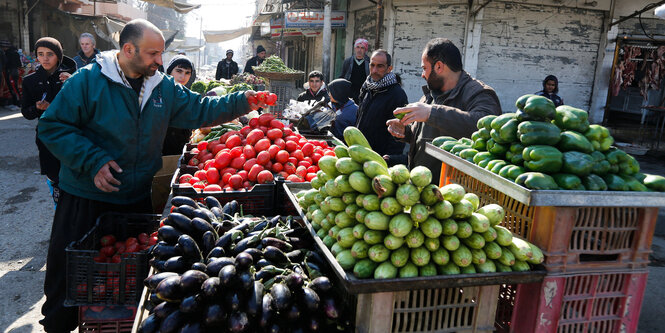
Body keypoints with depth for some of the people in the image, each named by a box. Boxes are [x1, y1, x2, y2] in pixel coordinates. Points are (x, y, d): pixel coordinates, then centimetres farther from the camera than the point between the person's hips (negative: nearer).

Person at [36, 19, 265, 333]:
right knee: (68, 271, 9)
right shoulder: (88, 80, -13)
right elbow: (52, 126, -12)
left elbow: (199, 109, 4)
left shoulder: (163, 87, 2)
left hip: (137, 198, 4)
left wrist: (242, 101, -7)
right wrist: (93, 161, -22)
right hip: (85, 198, -4)